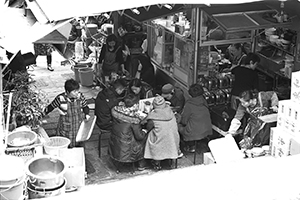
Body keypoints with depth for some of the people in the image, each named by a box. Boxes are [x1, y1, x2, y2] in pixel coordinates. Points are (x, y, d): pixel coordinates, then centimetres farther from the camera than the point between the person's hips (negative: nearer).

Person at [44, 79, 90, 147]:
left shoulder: (80, 96, -10)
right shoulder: (60, 98, -17)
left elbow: (85, 107, 7)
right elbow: (50, 107, -2)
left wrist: (86, 114, -10)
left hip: (79, 126, 3)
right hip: (65, 128, -2)